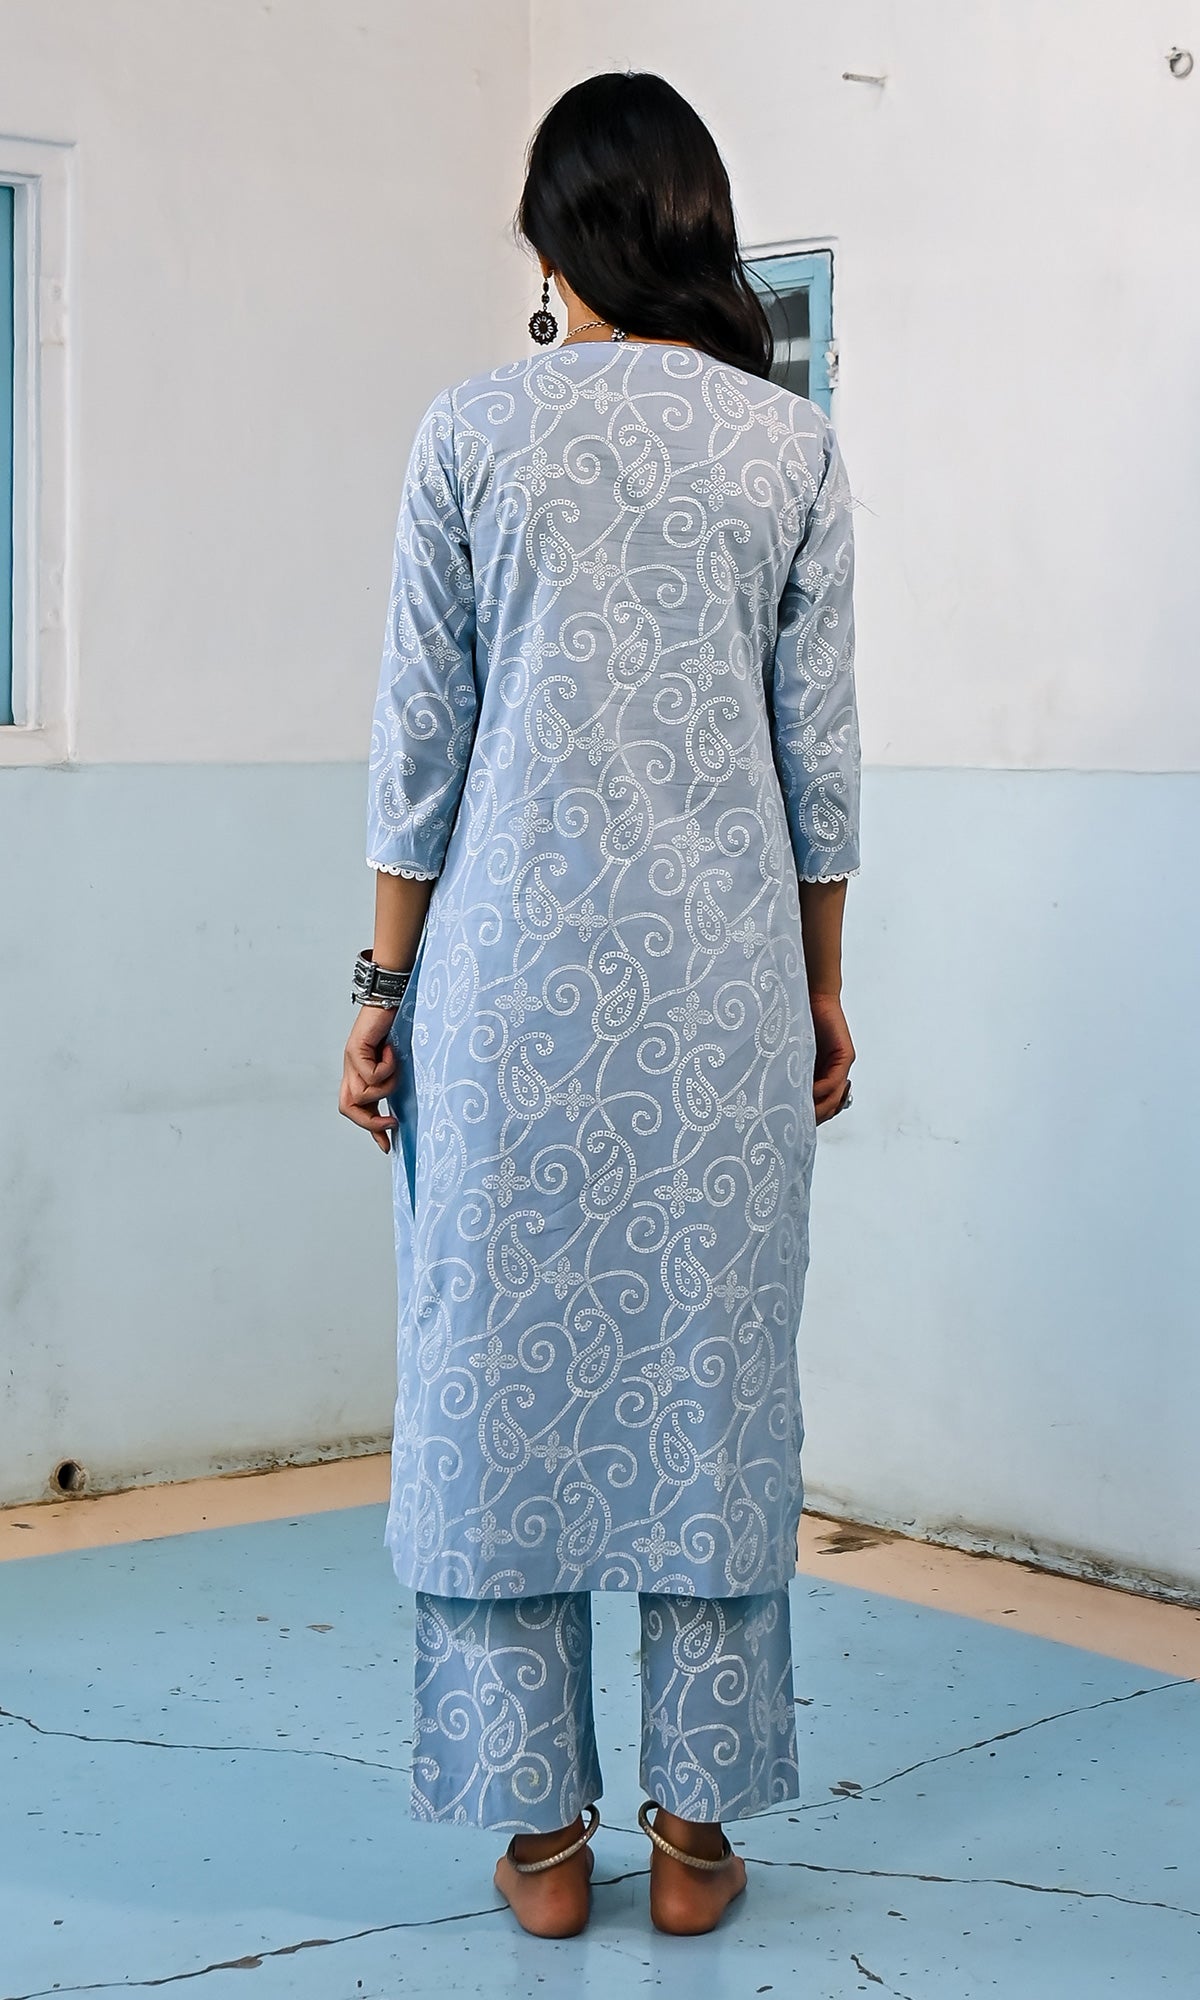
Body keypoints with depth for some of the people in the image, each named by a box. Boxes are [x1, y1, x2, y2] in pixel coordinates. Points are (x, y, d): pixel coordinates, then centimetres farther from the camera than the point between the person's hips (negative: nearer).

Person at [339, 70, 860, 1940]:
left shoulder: (474, 432, -1)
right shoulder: (793, 448, 3)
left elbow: (421, 736, -2)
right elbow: (819, 751, 3)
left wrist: (386, 980, 6)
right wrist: (824, 989, 12)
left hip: (516, 964, -1)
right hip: (721, 974, 1)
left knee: (512, 1364, 6)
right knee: (711, 1365, 8)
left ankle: (542, 1822, 13)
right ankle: (697, 1819, 14)